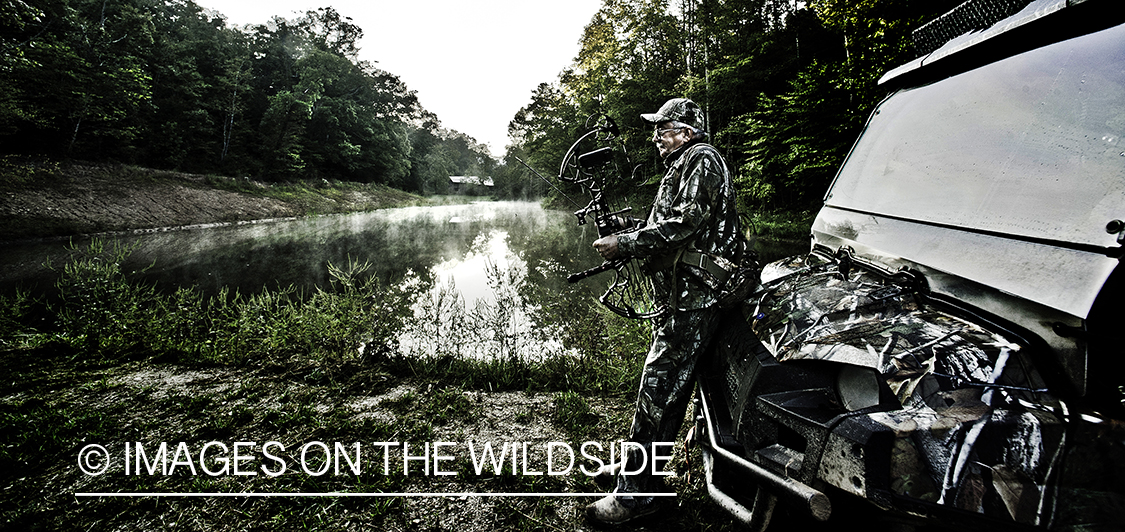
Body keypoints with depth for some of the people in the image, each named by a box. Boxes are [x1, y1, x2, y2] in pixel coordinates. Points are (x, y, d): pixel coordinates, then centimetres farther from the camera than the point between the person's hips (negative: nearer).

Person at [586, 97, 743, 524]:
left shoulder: (701, 159, -7)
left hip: (694, 294, -10)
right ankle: (639, 462, 30)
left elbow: (683, 223, -20)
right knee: (667, 382, 16)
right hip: (681, 294, 11)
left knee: (658, 385, -10)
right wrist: (625, 243, 10)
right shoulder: (681, 167, 25)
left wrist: (623, 243, -15)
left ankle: (634, 493, -2)